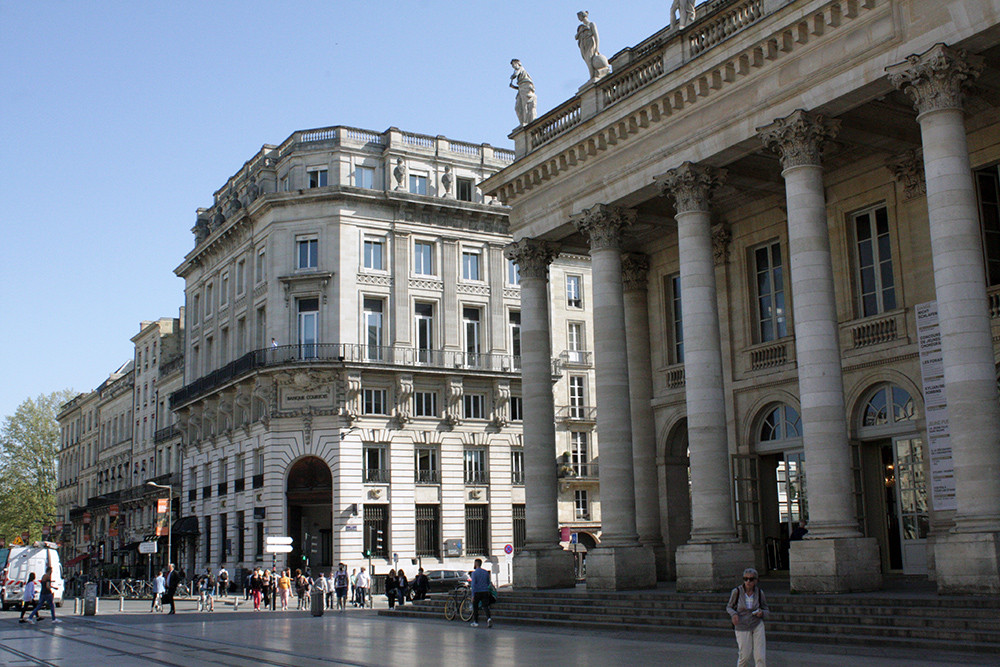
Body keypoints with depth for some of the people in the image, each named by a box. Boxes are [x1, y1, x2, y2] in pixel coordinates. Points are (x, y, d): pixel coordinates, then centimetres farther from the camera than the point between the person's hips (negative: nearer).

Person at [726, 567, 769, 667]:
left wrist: (761, 613, -15)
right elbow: (729, 607, 3)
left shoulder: (759, 592, -5)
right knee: (745, 656, -1)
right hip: (742, 627, -2)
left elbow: (765, 609, 8)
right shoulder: (736, 591, -11)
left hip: (758, 626, 2)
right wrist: (733, 614, -18)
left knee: (760, 656, -4)